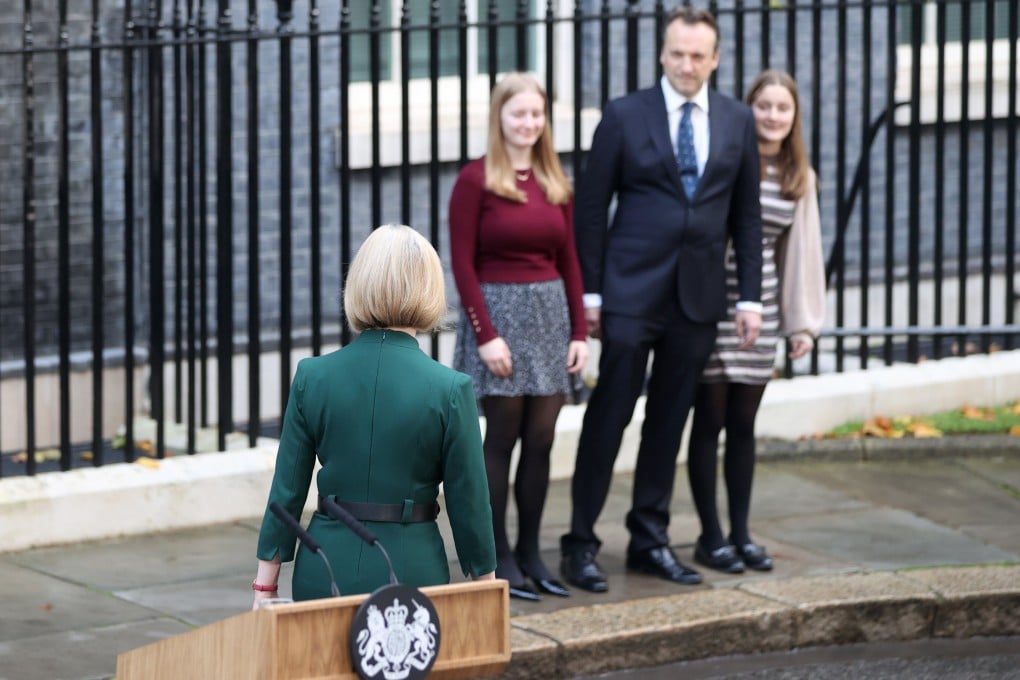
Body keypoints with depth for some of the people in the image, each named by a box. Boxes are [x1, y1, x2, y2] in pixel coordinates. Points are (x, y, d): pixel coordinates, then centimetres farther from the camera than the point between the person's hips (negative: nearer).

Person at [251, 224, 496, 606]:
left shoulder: (312, 377, -1)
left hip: (324, 572, 3)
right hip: (410, 570, -3)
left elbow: (286, 493, 2)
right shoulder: (450, 390, -8)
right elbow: (469, 505, -2)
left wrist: (264, 590, 8)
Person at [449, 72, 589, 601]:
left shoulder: (554, 181, 10)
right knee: (502, 437, -1)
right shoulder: (476, 180, -6)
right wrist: (486, 334, -14)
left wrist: (579, 331, 6)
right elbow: (462, 263, -9)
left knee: (541, 440, 5)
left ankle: (530, 553, 13)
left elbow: (568, 260, 12)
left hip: (550, 311, 5)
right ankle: (498, 556, 6)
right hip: (498, 308, -5)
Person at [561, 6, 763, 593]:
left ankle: (650, 539, 18)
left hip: (699, 294, 3)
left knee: (669, 421, 9)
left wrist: (751, 296, 4)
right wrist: (590, 291, -5)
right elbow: (591, 207, -1)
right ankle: (581, 542, 3)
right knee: (609, 416, -2)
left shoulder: (738, 122, 6)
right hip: (632, 291, -3)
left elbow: (747, 214, 10)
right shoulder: (625, 116, -3)